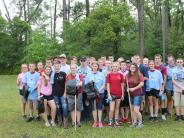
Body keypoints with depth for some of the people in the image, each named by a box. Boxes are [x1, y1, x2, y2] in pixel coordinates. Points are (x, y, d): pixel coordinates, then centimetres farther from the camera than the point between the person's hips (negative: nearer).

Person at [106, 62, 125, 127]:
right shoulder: (109, 75, -2)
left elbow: (122, 85, 8)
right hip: (112, 94, -3)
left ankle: (116, 121, 21)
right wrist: (109, 94, -8)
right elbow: (108, 85, -3)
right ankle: (110, 121, 10)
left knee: (117, 108, 12)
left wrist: (122, 94, 6)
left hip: (119, 94, 3)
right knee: (112, 109, -6)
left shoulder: (120, 75, 4)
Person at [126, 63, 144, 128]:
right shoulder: (128, 75, 5)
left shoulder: (139, 75, -9)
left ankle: (140, 122, 11)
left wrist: (134, 88, -18)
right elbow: (127, 83, 20)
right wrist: (128, 88, 2)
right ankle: (135, 122, 24)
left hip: (137, 94, -5)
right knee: (132, 109, 11)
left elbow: (142, 84, -18)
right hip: (131, 94, 5)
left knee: (136, 110, -9)